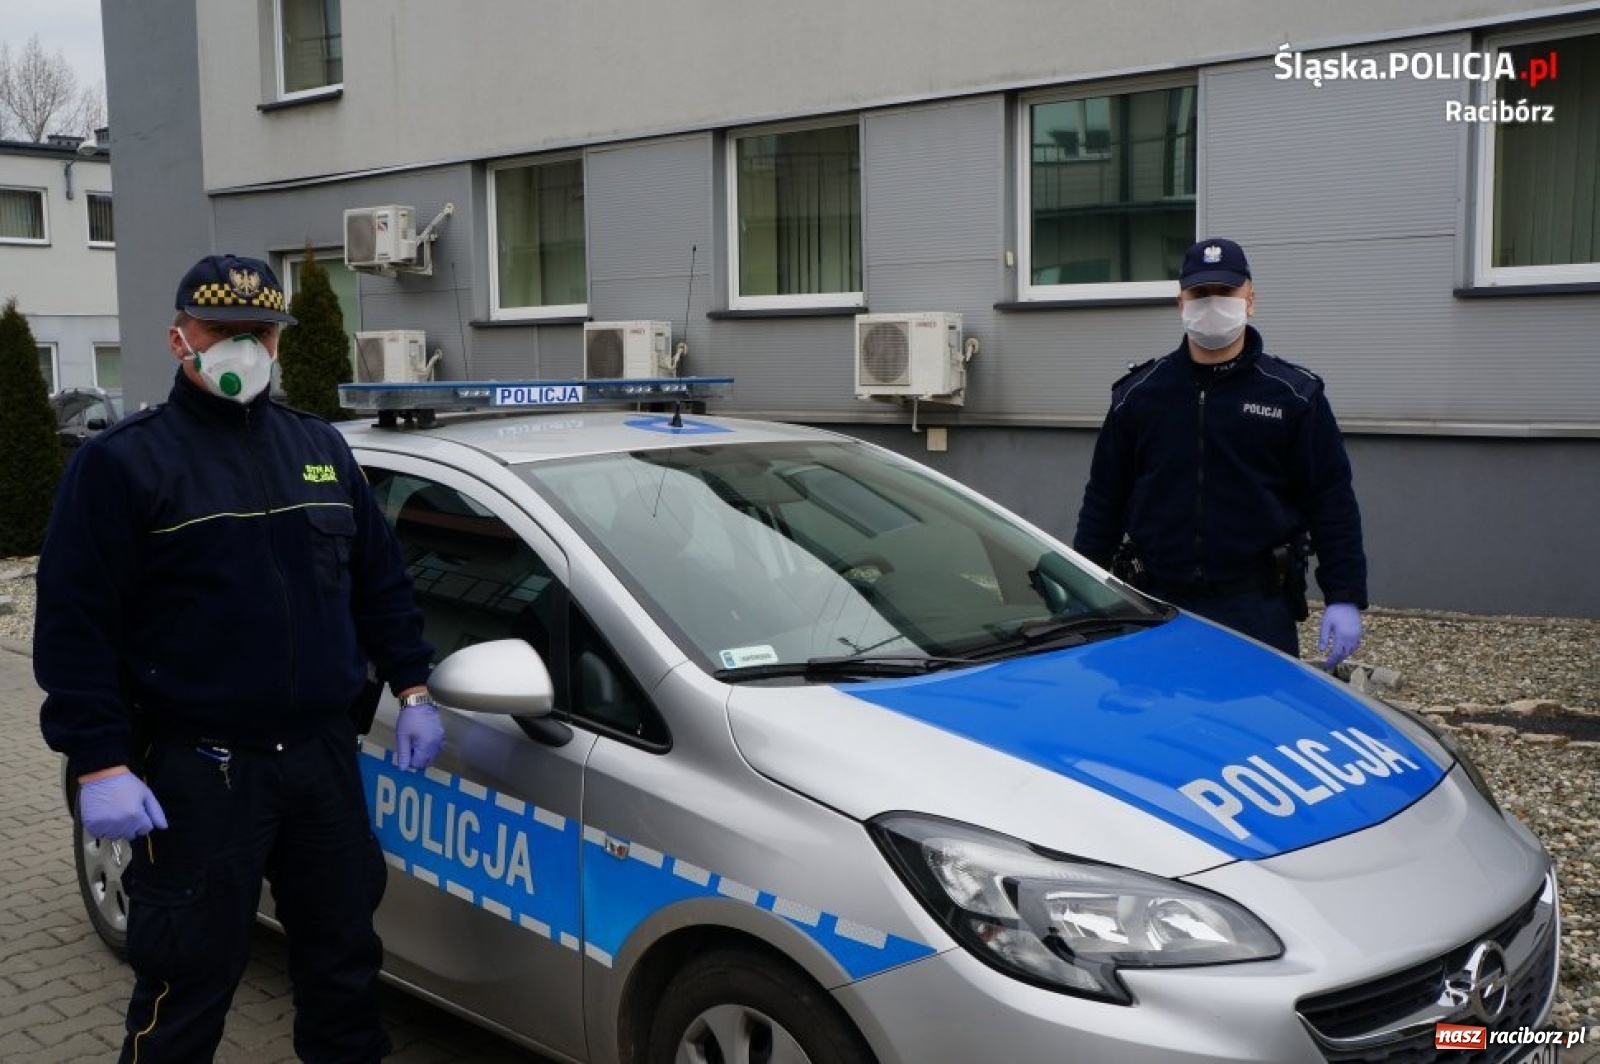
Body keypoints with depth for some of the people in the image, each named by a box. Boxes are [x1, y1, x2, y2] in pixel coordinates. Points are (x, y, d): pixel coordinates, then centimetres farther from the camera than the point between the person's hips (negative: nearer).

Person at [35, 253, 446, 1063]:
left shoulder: (321, 447, 11)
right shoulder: (124, 462, -7)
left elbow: (379, 581, 16)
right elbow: (75, 625, -10)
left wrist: (410, 690, 10)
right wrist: (99, 764, -16)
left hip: (323, 756, 5)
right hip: (197, 771, -5)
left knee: (343, 953, 17)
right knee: (187, 979, 4)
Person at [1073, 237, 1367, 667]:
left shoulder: (1294, 395, 2)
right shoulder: (1138, 394, 7)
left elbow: (1332, 502, 0)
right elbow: (1103, 501, 9)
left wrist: (1344, 598, -7)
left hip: (1258, 610, -1)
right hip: (1156, 607, 2)